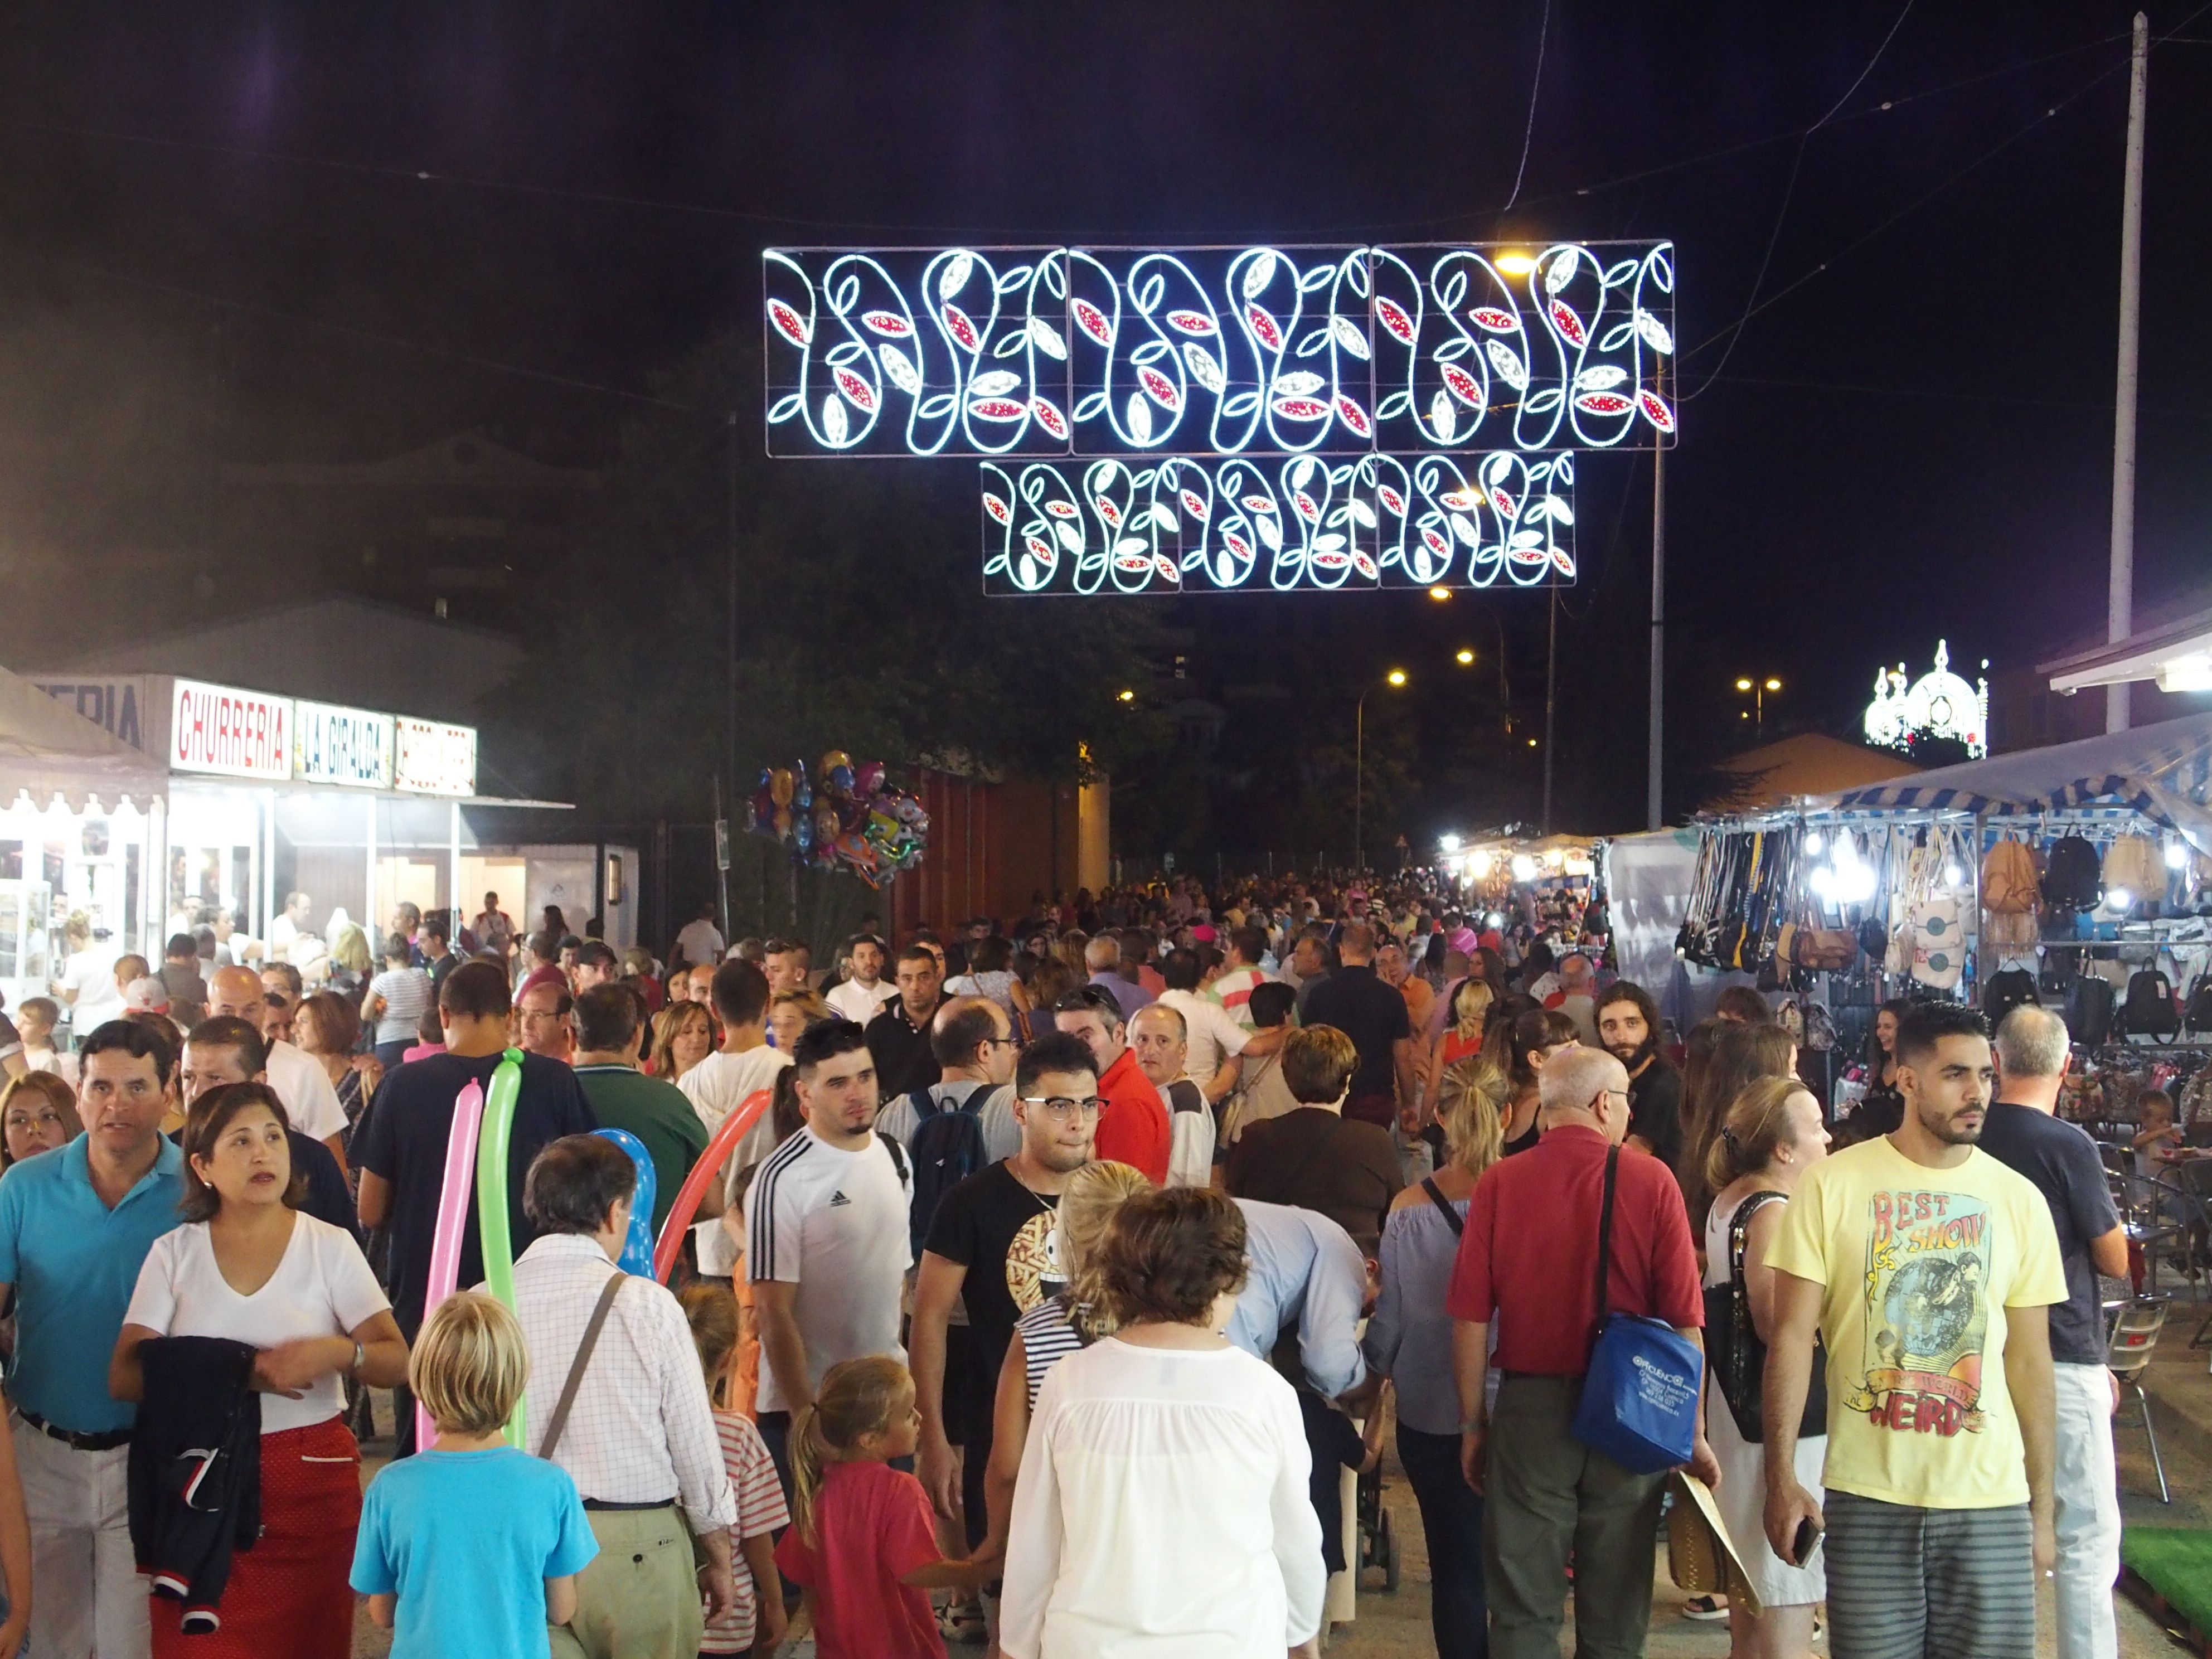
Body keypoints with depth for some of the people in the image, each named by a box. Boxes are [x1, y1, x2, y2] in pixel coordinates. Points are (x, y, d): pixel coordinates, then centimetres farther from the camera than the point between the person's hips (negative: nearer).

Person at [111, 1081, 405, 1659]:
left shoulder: (330, 1245, 2)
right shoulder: (173, 1253, 4)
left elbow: (396, 1362, -4)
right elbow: (124, 1377, -5)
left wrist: (337, 1352, -24)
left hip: (312, 1483, 0)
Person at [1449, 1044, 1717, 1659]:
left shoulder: (1500, 1182, -5)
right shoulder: (1651, 1181, -6)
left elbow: (1471, 1320, -5)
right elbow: (1685, 1320, -6)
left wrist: (1473, 1424, 6)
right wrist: (1693, 1433, 4)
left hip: (1530, 1406, 0)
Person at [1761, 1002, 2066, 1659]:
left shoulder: (2020, 1200, 3)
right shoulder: (1834, 1185, -5)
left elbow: (2029, 1362, 8)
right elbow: (1793, 1337, -4)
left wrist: (2041, 1508, 8)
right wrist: (1781, 1478, -9)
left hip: (1991, 1505, 2)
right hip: (1867, 1500, -2)